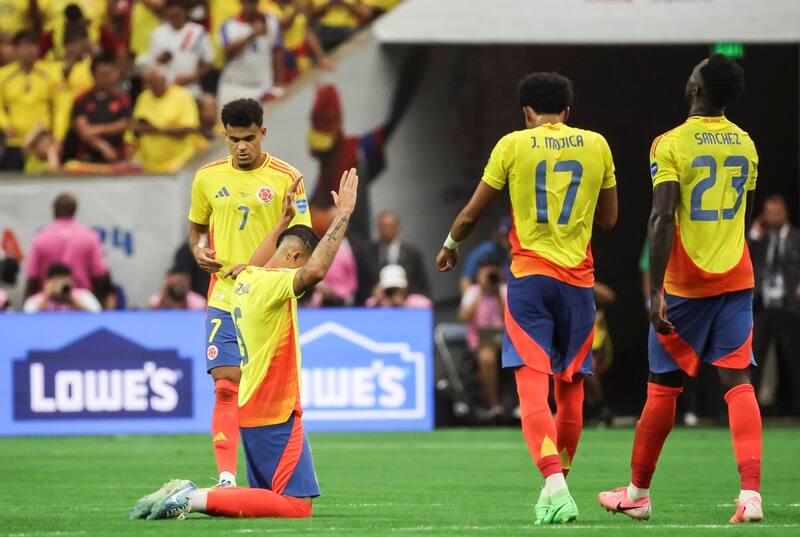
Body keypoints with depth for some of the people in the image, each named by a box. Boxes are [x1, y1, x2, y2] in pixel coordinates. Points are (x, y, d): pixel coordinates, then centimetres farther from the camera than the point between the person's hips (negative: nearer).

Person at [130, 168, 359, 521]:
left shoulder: (248, 278, 11)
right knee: (296, 505, -10)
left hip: (251, 409, 10)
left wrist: (284, 222, 39)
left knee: (268, 498, 18)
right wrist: (343, 214, -29)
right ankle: (194, 499, -16)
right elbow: (316, 270, -35)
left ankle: (186, 494, 6)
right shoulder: (273, 284, -16)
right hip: (276, 413, -10)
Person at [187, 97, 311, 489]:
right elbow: (197, 228, 21)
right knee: (226, 385, -8)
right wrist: (199, 251, 0)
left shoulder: (287, 179, -2)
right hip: (224, 297, 2)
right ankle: (226, 476, -12)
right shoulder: (207, 178, 7)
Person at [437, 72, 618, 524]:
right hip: (578, 280, 3)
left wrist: (451, 245, 25)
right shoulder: (596, 145, 6)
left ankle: (554, 484, -28)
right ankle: (559, 485, 25)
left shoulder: (514, 144, 0)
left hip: (530, 276, -3)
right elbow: (609, 218, 15)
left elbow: (471, 215, 5)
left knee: (533, 385, -10)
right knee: (570, 386, 15)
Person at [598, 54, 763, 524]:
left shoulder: (671, 145, -12)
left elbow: (663, 219, -19)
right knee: (737, 380, -2)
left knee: (664, 386, 8)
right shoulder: (746, 145, 7)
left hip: (684, 285, -4)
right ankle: (751, 494, -17)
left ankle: (638, 492, 20)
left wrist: (656, 289, -20)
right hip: (736, 278, 4)